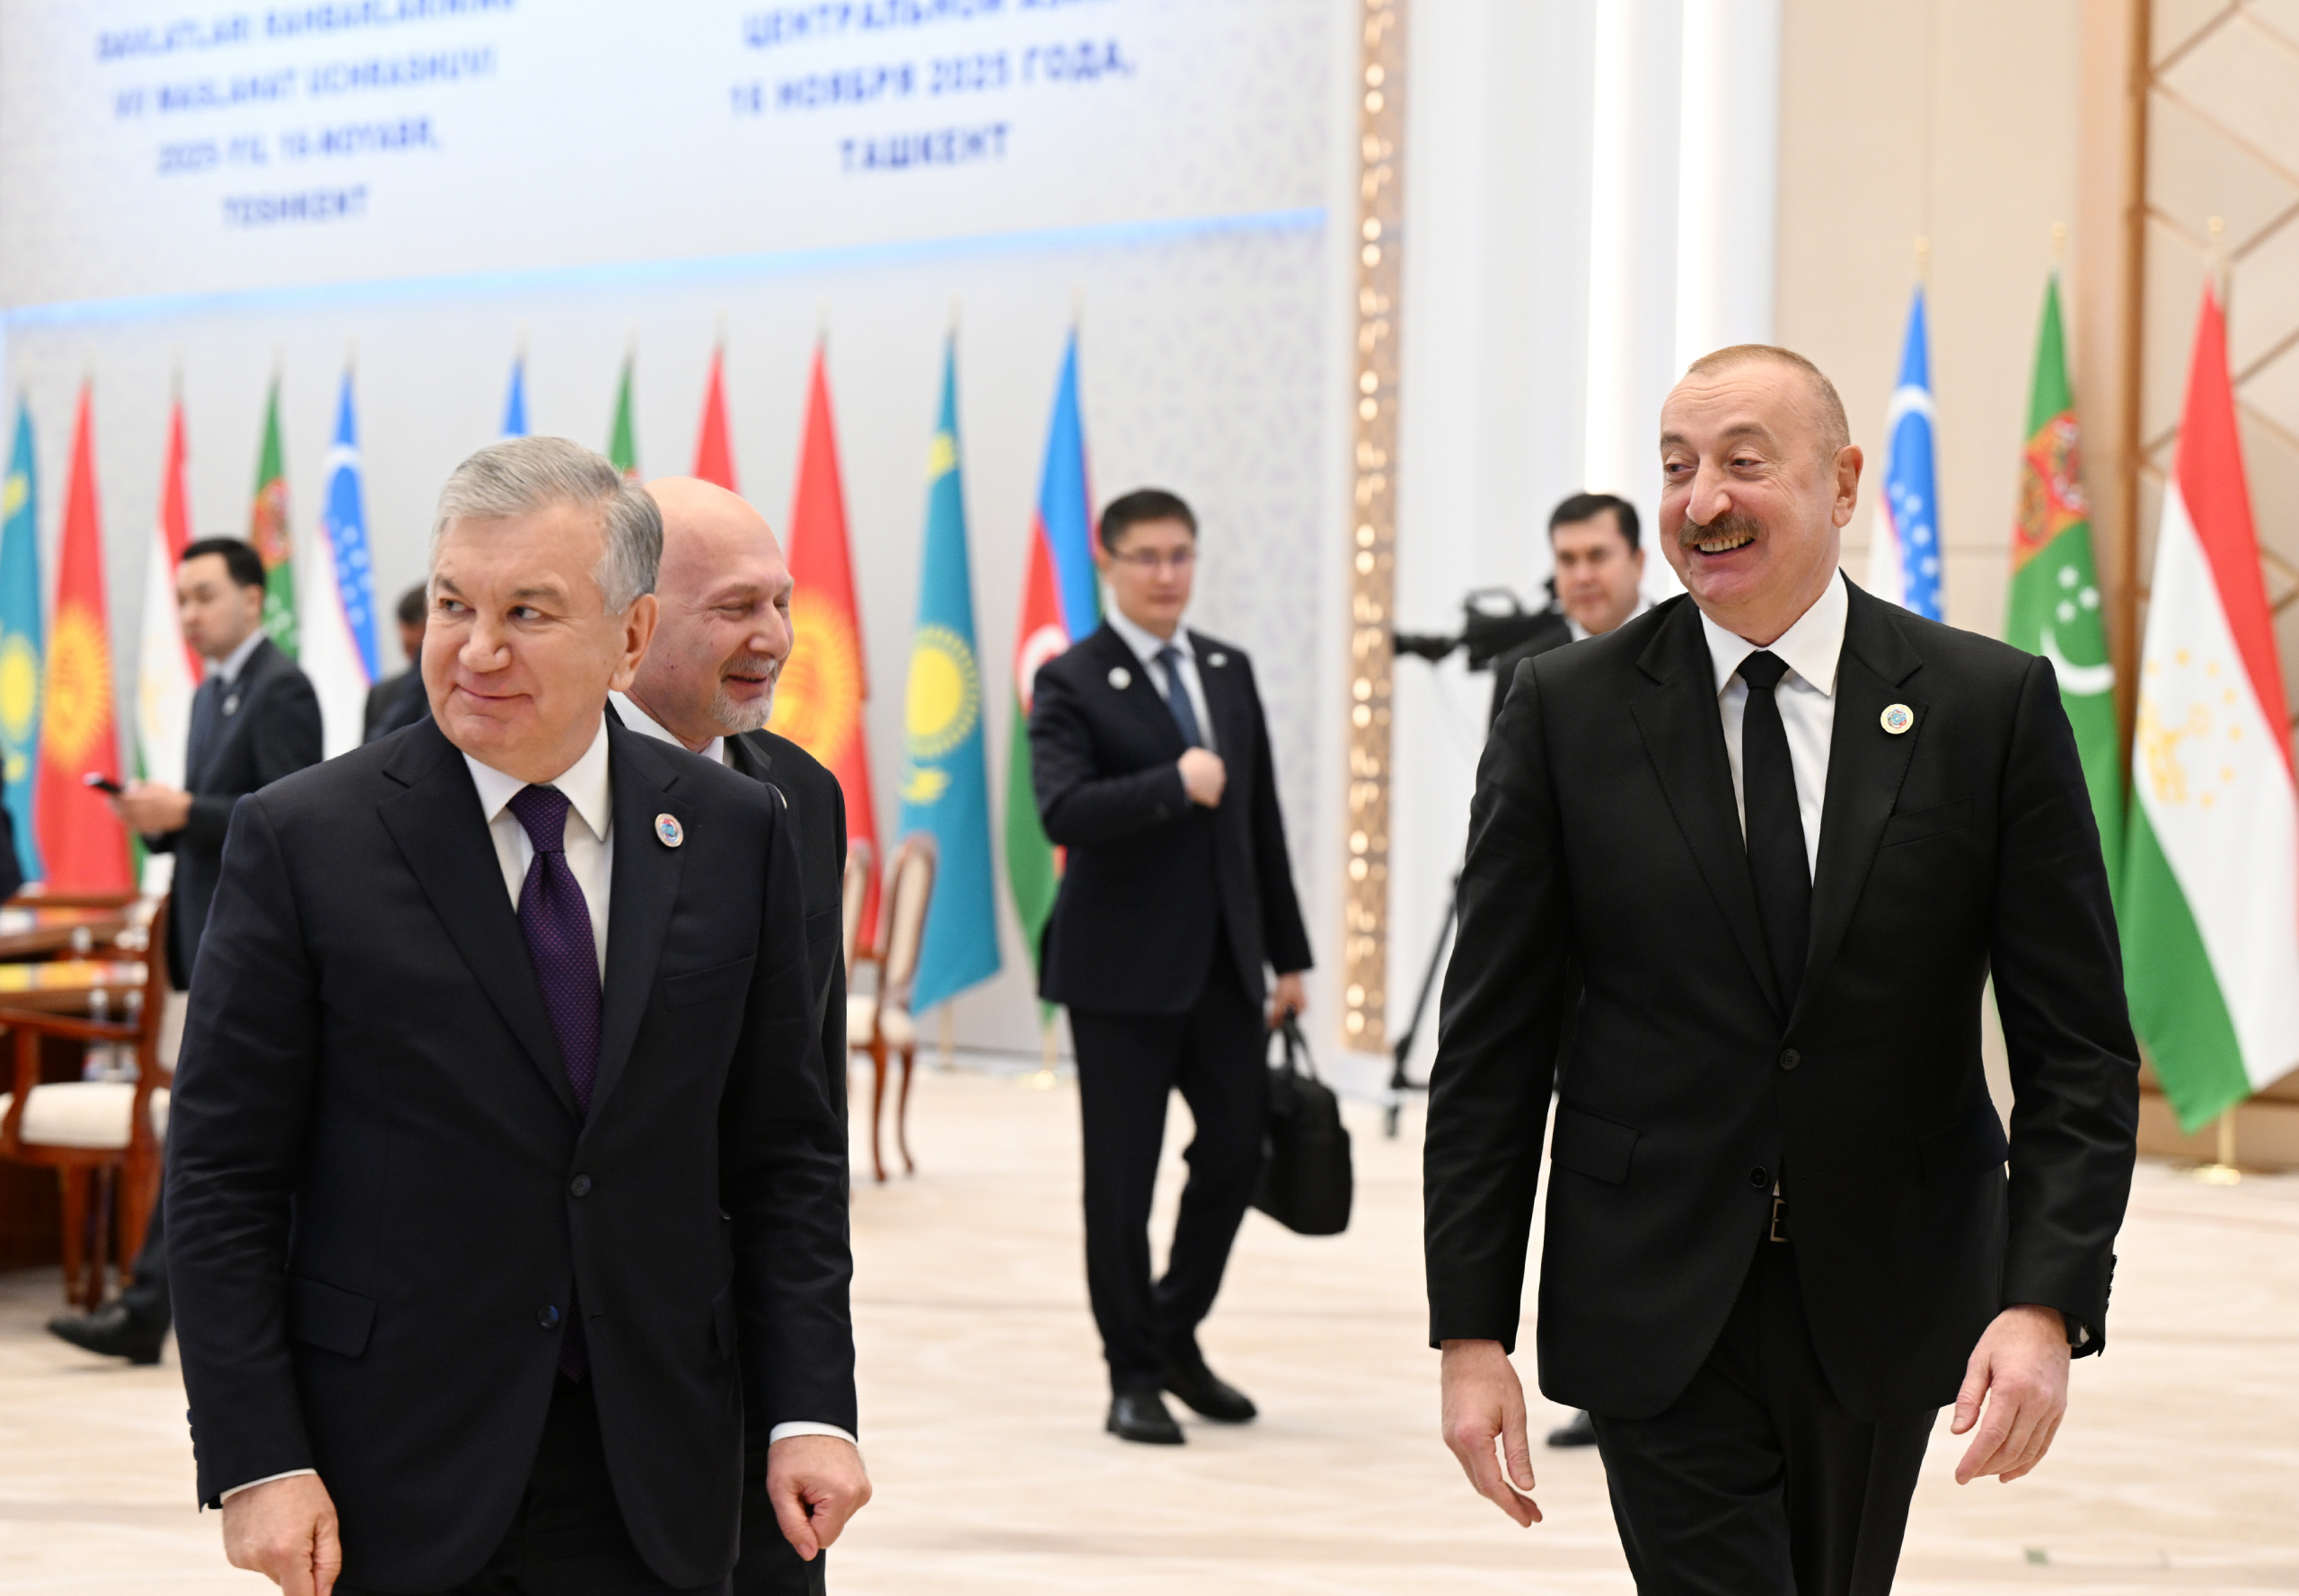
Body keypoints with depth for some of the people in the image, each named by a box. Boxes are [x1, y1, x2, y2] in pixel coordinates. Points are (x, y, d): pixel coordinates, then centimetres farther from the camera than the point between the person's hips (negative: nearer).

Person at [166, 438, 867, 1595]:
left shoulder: (735, 835, 3)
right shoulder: (303, 839, -6)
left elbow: (784, 1152, 6)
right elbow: (222, 1180, -5)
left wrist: (811, 1409, -2)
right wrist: (254, 1462, -11)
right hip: (398, 1484, -2)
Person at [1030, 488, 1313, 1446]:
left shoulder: (1229, 672, 12)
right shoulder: (1071, 683, -6)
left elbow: (1262, 819, 14)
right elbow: (1063, 813, -21)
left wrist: (1288, 955, 13)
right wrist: (1174, 784, -26)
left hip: (1223, 963, 6)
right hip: (1123, 970, -5)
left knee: (1237, 1151, 7)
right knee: (1122, 1177, 1)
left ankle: (1175, 1335, 27)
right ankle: (1133, 1375, 13)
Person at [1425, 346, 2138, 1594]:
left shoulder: (1995, 706, -3)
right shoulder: (1566, 713, -2)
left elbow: (2076, 1047, -4)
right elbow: (1490, 1048, -1)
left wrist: (2048, 1302, -17)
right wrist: (1471, 1330, -6)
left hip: (1888, 1308, 1)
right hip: (1657, 1321, -1)